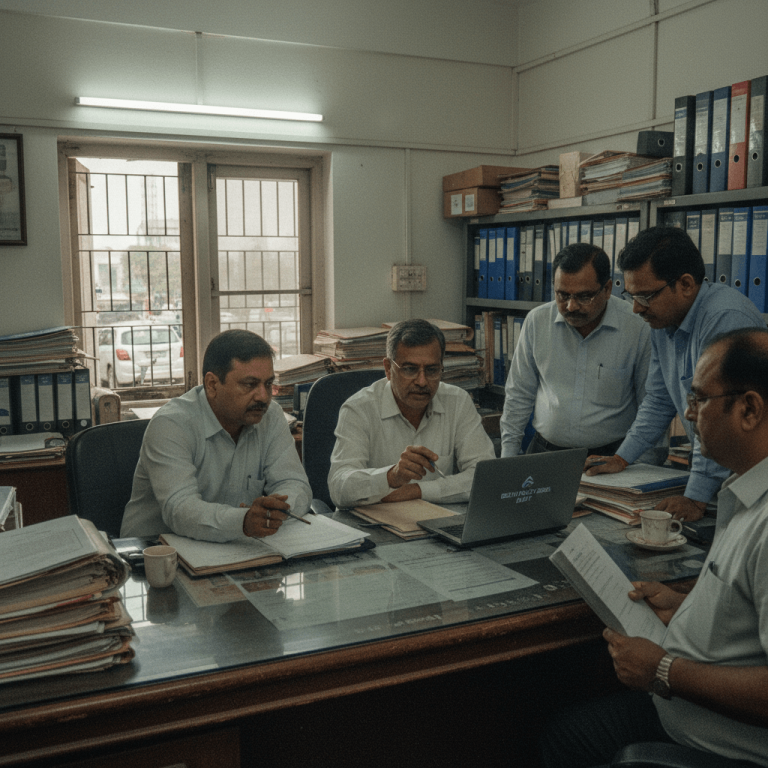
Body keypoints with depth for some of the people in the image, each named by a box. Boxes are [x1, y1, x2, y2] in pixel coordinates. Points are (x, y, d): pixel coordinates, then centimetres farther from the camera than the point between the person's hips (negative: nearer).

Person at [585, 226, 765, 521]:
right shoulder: (663, 320, 6)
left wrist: (695, 497, -26)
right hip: (707, 468, 7)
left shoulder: (727, 319, -23)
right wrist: (622, 458, 10)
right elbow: (658, 402, 16)